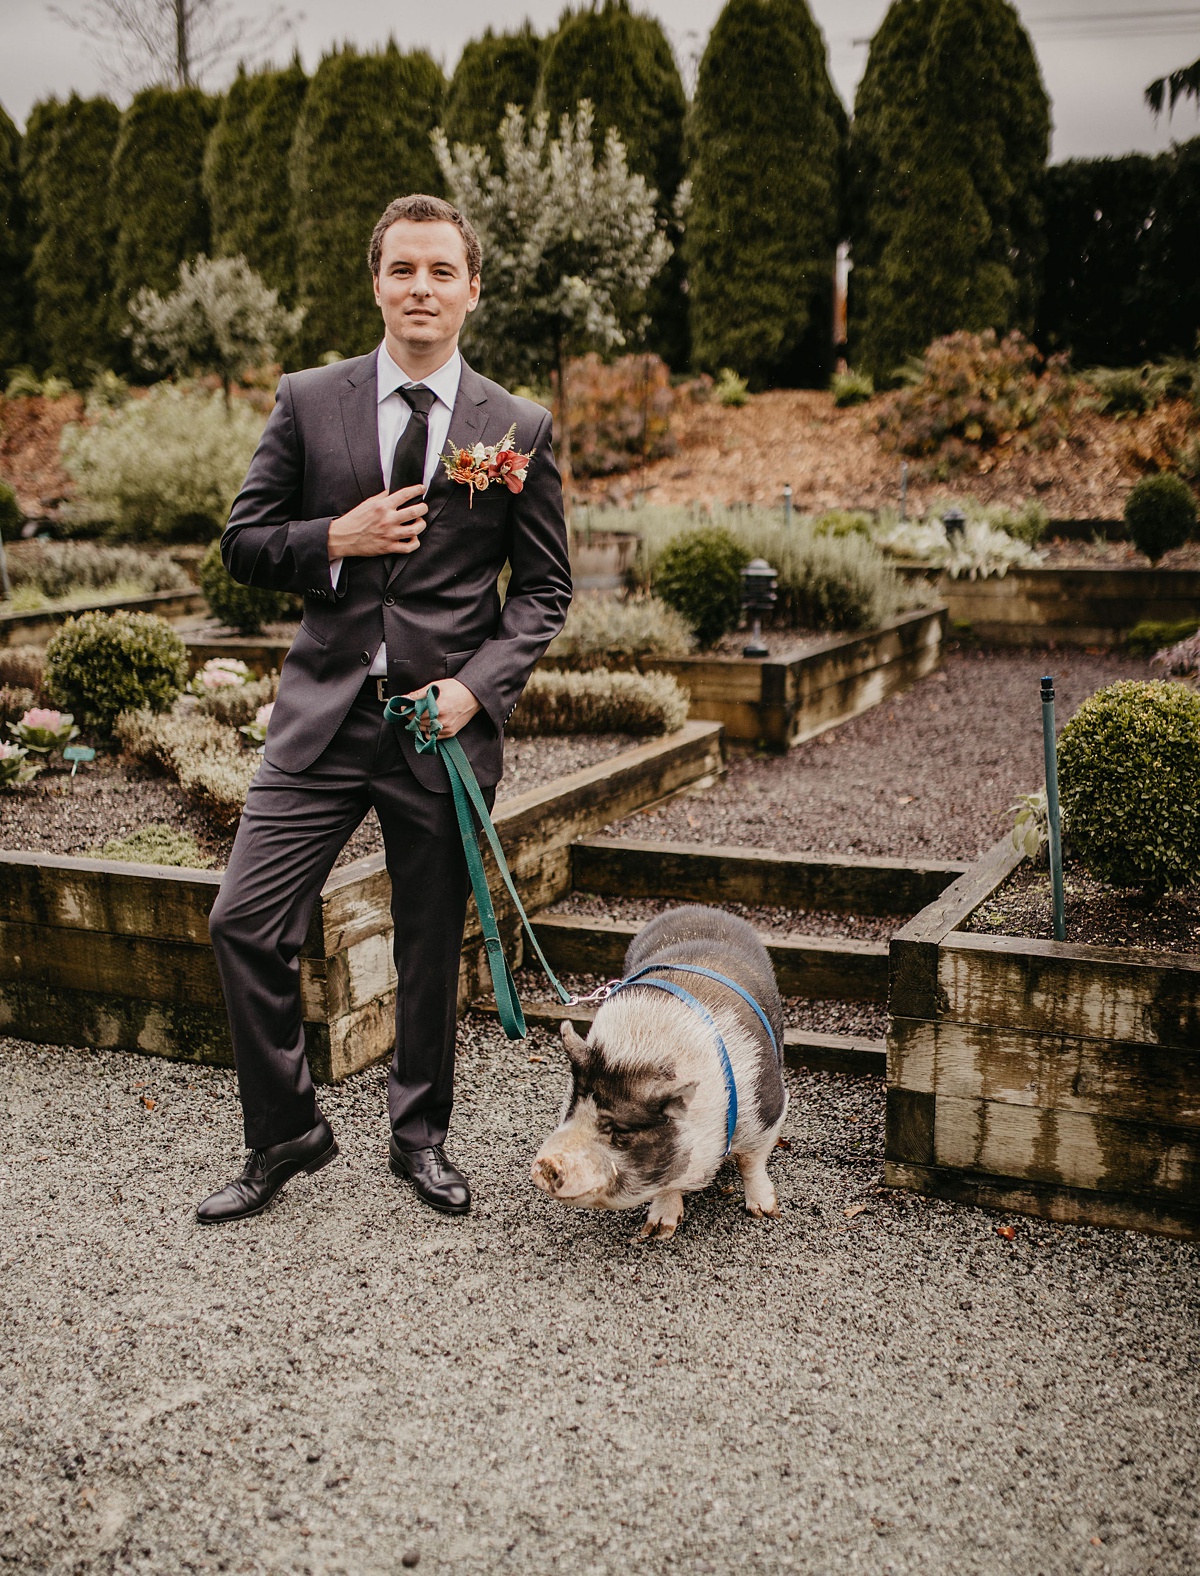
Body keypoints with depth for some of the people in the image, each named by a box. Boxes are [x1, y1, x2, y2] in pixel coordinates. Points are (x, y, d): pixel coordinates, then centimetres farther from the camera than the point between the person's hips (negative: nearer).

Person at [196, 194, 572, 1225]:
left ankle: (421, 1137, 31)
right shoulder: (308, 402, 5)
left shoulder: (518, 430, 2)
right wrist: (335, 540, -12)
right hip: (323, 714, 1)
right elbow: (242, 544, 8)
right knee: (245, 924, -4)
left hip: (446, 723, -1)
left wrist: (476, 686, -10)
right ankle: (286, 1136, 17)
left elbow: (544, 588, 5)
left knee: (432, 946, 9)